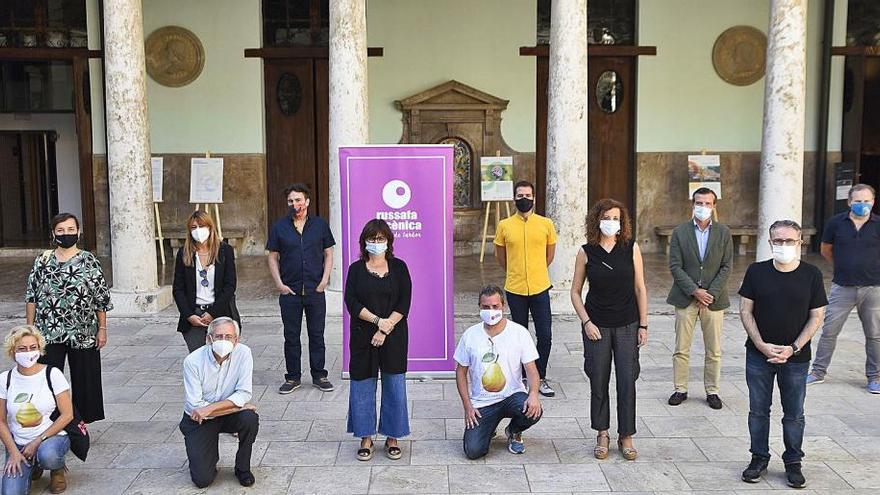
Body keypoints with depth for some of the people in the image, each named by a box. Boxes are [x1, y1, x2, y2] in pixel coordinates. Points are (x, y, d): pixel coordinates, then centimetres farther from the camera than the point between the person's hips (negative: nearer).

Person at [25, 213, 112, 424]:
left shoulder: (89, 261, -1)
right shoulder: (42, 261, 4)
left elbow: (101, 299, 1)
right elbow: (31, 297, 8)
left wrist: (102, 329, -1)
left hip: (83, 334, -1)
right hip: (48, 335, 1)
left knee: (84, 380, 8)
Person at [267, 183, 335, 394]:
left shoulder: (320, 225, 4)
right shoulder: (279, 227, 4)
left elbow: (328, 254, 7)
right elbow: (273, 258, 6)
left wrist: (324, 281, -3)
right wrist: (279, 283, -4)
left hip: (316, 291, 0)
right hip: (289, 291, 0)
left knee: (317, 335, 6)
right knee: (291, 336, 7)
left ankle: (319, 376, 17)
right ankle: (293, 377, 18)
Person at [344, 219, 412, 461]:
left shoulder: (398, 267, 4)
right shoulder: (356, 269, 5)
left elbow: (405, 302, -3)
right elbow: (351, 302, -5)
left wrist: (386, 328, -13)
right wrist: (377, 320, -15)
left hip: (394, 336, 0)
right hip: (363, 336, 0)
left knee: (394, 385, 3)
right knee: (363, 385, 4)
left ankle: (392, 437, 16)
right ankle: (366, 438, 16)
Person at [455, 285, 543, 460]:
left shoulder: (519, 332, -5)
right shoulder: (470, 335, -2)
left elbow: (531, 369, -7)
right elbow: (461, 371, 6)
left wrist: (533, 393, -28)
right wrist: (467, 406, -4)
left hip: (512, 396, 0)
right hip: (481, 403, 0)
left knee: (533, 412, -33)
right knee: (473, 451, -17)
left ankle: (514, 432, 5)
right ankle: (487, 427, 20)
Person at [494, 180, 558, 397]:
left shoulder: (546, 224, 0)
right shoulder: (504, 226, -2)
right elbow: (500, 256, 11)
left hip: (540, 289, 0)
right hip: (515, 290, 0)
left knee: (545, 336, 1)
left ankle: (541, 378, 16)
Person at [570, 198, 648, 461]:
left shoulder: (631, 248, -3)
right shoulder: (586, 252, -3)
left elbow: (640, 289, 1)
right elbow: (575, 291, 4)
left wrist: (643, 325, 0)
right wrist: (586, 322, -6)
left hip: (627, 326, 0)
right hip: (597, 326, 0)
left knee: (627, 382, 1)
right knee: (598, 382, 7)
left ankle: (626, 437, 15)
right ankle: (602, 434, 22)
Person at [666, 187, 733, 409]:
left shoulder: (723, 232, 3)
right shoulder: (680, 232, 0)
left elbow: (726, 267, 0)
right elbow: (675, 266, -5)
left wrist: (711, 294, -10)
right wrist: (694, 291, -13)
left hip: (714, 299, 1)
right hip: (685, 298, 0)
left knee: (714, 351, 7)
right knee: (681, 349, 4)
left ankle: (712, 391, 18)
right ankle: (680, 389, 15)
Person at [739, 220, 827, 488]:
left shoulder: (811, 275, -4)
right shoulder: (756, 271, -3)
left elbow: (816, 316, -2)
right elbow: (745, 311, -1)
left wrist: (794, 348, -11)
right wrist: (762, 345, -10)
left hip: (796, 357, -1)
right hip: (759, 354, 1)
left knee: (794, 414, 9)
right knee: (758, 411, 10)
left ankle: (793, 463, 24)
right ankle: (759, 458, 24)